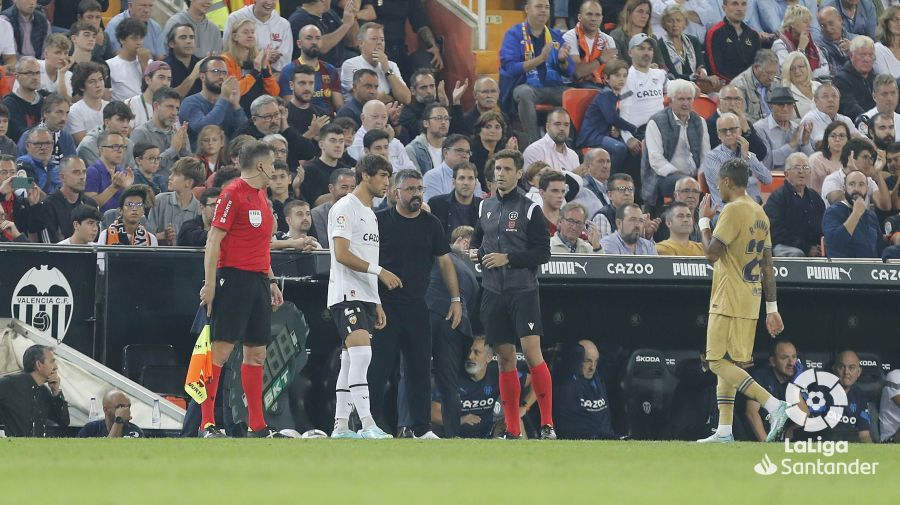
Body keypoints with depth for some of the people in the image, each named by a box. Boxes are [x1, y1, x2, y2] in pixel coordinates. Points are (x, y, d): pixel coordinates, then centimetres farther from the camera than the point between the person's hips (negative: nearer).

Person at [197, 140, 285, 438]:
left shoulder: (261, 196, 17)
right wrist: (209, 284, -17)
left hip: (258, 281, 9)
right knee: (221, 349, -10)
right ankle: (206, 423, -10)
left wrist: (271, 281, 23)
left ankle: (257, 426, 12)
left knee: (256, 352, 9)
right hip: (233, 277, -9)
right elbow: (214, 240, -12)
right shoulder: (233, 193, -9)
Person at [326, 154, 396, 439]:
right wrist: (378, 271, -21)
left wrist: (377, 304, 21)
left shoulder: (370, 213, 22)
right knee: (361, 353, -21)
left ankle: (341, 425, 10)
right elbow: (342, 254, -17)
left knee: (351, 360, 8)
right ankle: (367, 424, -28)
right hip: (346, 295, -10)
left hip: (365, 297, 10)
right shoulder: (346, 208, -8)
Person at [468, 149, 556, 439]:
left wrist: (508, 258, -15)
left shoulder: (529, 209, -3)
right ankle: (512, 429, 8)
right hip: (493, 292, 5)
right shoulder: (485, 208, 13)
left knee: (532, 352, -15)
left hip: (523, 291, -5)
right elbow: (477, 239, 28)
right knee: (505, 358, 5)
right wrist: (474, 252, 6)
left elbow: (543, 252, -7)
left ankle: (547, 423, -11)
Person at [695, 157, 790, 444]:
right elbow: (767, 264, 15)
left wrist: (704, 221, -2)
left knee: (719, 363, -10)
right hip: (751, 302, 9)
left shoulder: (733, 210, -13)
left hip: (729, 301, -9)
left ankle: (773, 404, -22)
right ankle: (724, 431, 9)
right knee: (727, 364, 12)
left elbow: (712, 254, -17)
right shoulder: (760, 213, 14)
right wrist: (772, 308, 15)